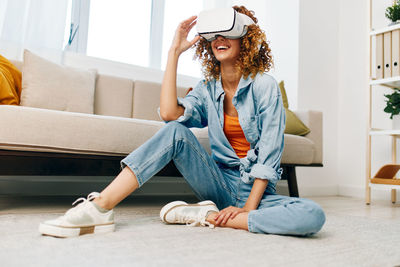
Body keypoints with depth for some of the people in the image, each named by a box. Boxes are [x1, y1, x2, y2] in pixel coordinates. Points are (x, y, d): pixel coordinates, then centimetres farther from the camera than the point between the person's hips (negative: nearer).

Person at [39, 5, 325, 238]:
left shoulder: (265, 86, -5)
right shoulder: (207, 89, 6)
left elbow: (270, 154, -10)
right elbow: (170, 113, -15)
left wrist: (249, 207, -17)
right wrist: (174, 51, -10)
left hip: (255, 188, -2)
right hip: (221, 182, 2)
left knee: (313, 215, -31)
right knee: (175, 131, -22)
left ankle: (207, 216, -26)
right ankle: (100, 207, -29)